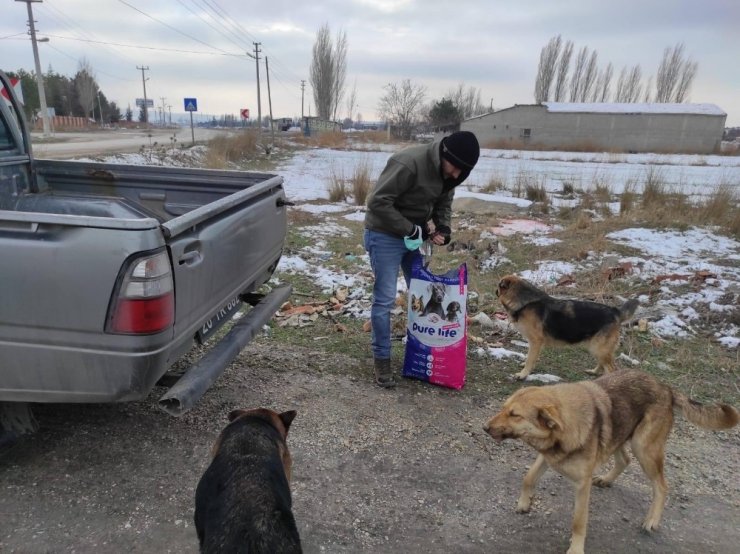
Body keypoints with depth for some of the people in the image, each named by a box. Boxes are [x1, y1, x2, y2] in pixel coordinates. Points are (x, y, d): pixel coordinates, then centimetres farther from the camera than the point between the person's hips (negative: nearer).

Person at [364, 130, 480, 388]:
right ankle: (381, 359, 11)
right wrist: (410, 230, -25)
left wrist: (443, 229, -8)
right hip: (385, 236, -8)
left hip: (415, 237, 8)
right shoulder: (409, 163, -28)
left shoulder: (447, 172, -2)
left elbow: (443, 204, 12)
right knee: (384, 299, -3)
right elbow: (378, 201, -29)